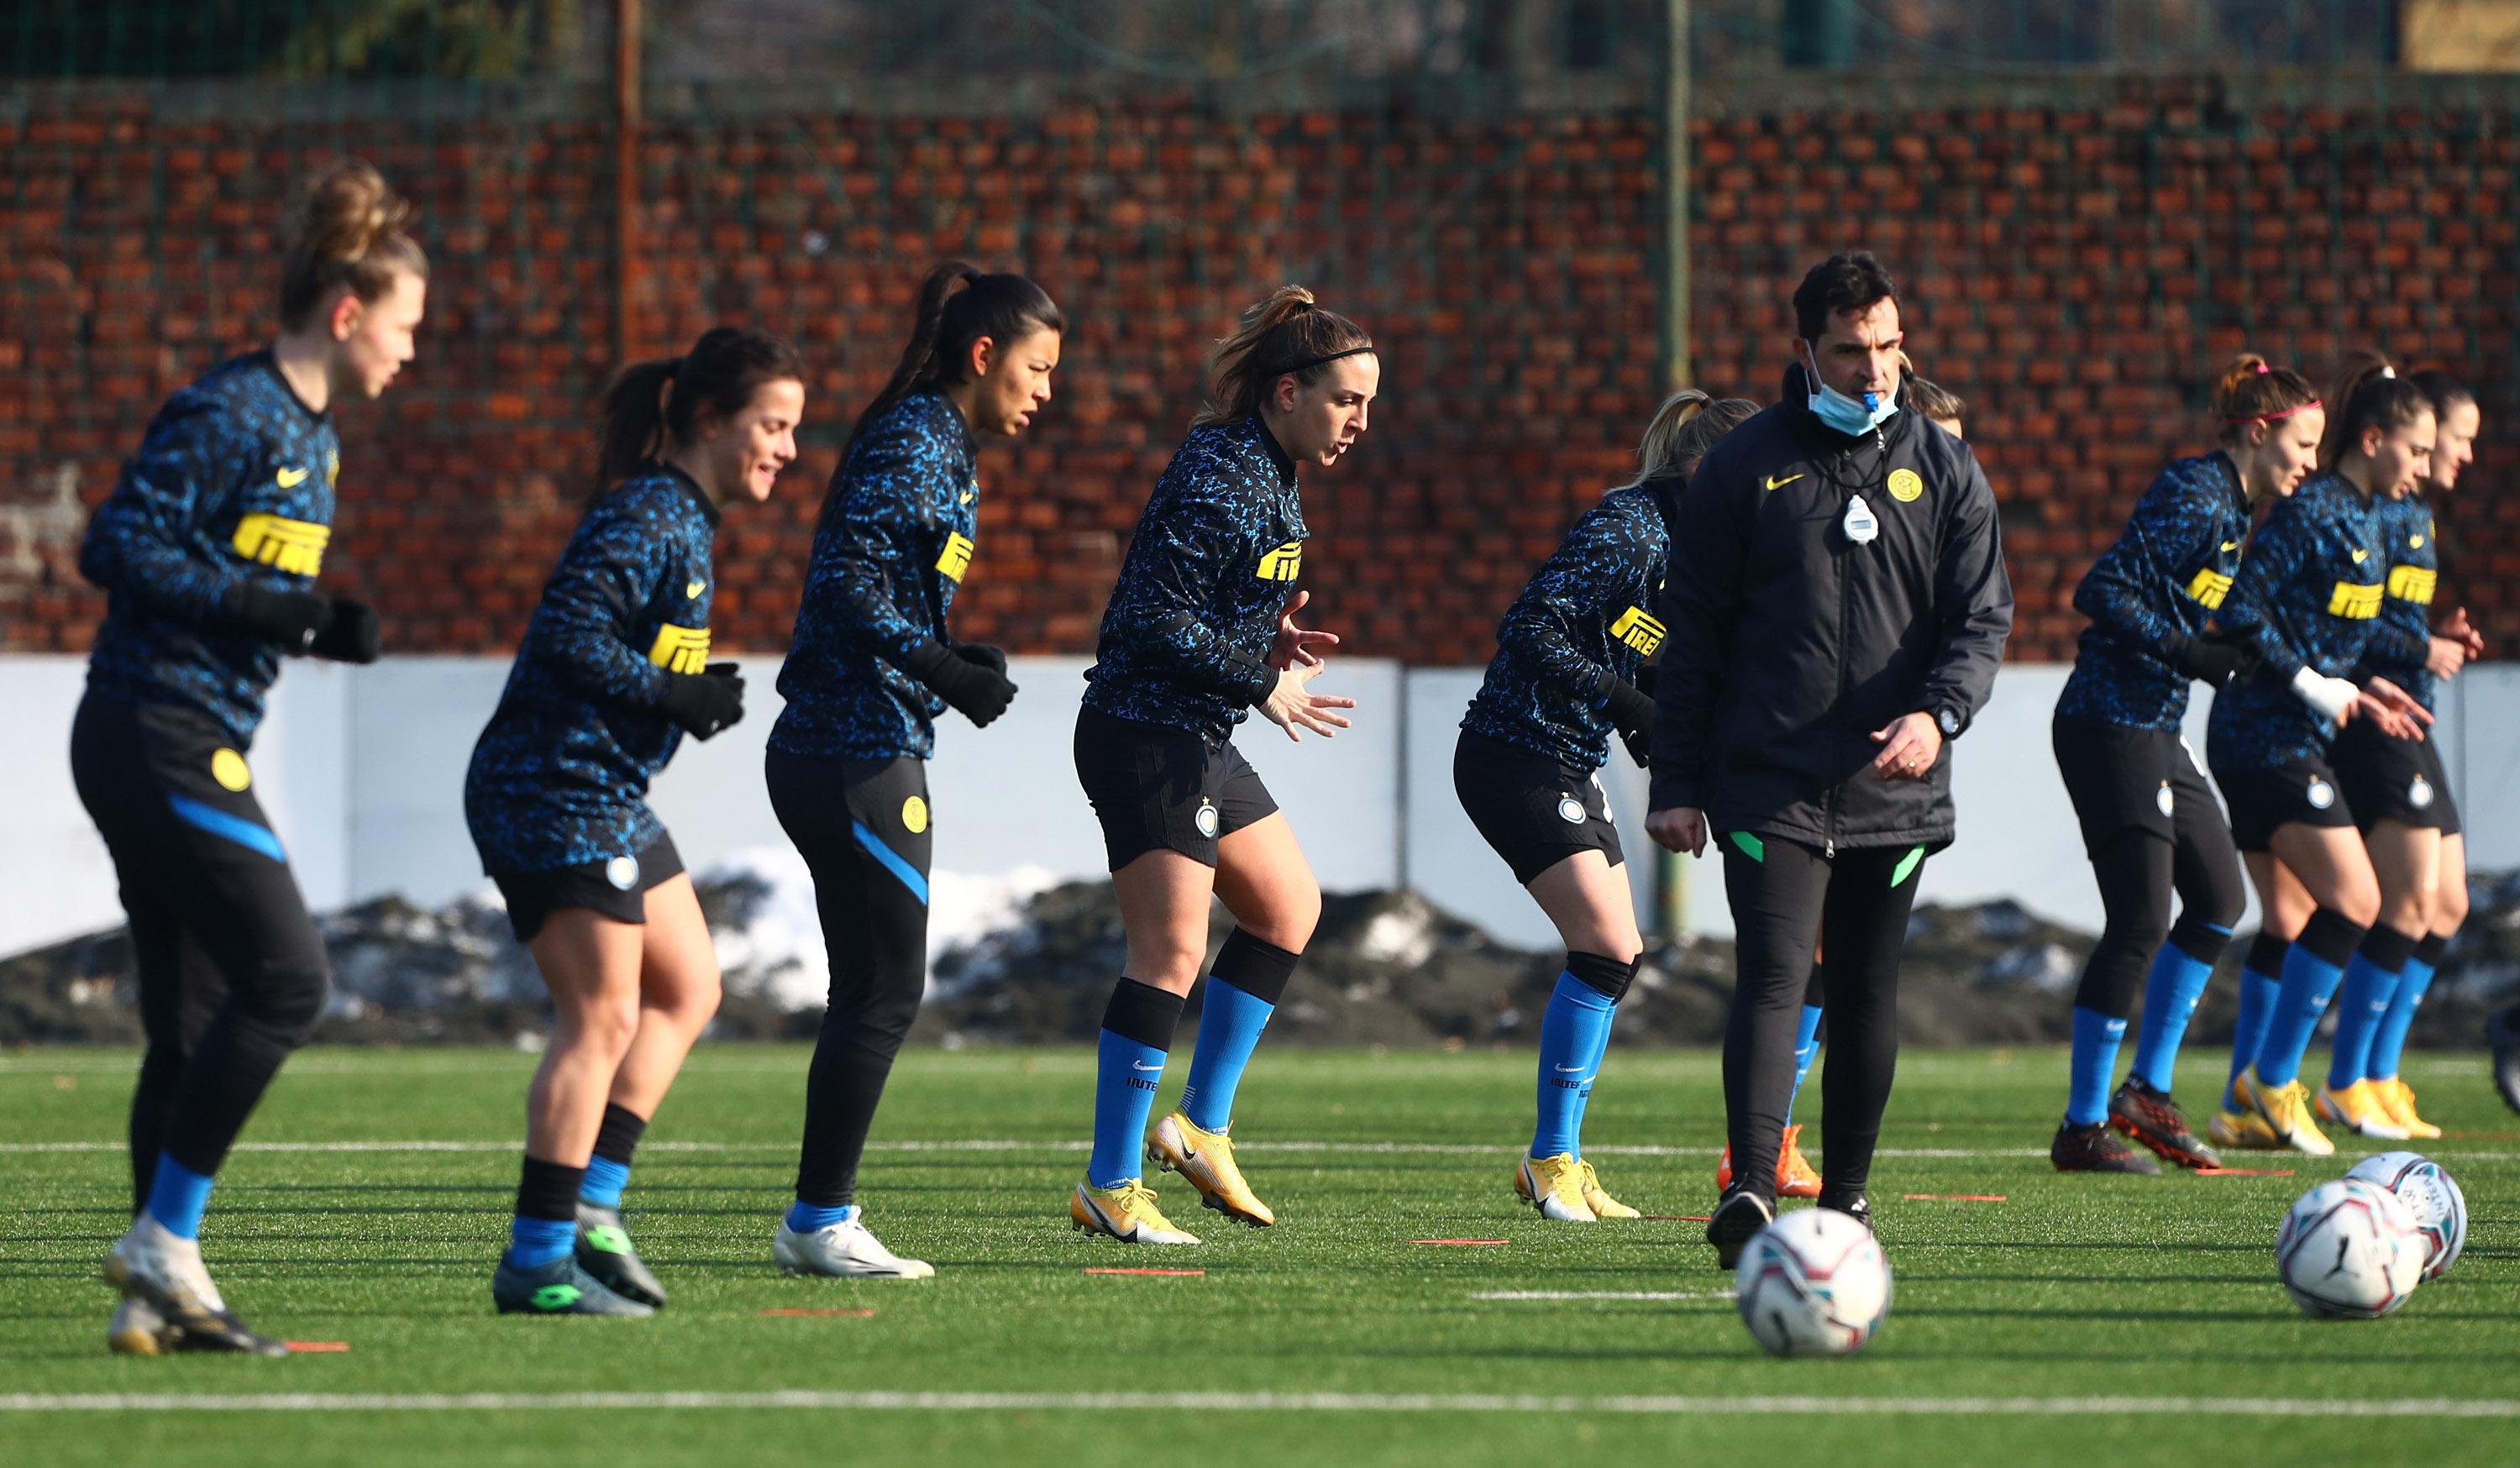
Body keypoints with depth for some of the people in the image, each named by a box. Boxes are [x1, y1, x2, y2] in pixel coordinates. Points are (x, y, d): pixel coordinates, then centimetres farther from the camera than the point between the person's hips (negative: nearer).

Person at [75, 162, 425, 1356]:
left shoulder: (311, 437, 17)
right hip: (160, 739, -10)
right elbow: (117, 546, -17)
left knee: (193, 1024, 7)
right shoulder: (226, 415, -13)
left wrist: (323, 628, 6)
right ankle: (161, 1242, -9)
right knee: (286, 978, -13)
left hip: (182, 748, 10)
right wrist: (261, 609, -19)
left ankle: (155, 1298, 8)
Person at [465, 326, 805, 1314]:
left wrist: (696, 692, 6)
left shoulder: (682, 519, 15)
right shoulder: (646, 517, -16)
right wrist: (674, 695, -21)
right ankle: (537, 1262, -10)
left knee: (687, 990, 15)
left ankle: (591, 1201, 12)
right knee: (603, 1017, -11)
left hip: (605, 797, 11)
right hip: (556, 792, -11)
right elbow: (567, 631, -26)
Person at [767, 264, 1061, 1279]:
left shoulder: (943, 447, 18)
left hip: (850, 749, 10)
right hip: (855, 754, -10)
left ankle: (820, 1219, 15)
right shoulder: (915, 444, -12)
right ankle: (823, 1221, -3)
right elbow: (845, 581, -21)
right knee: (883, 991, -7)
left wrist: (955, 663, 11)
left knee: (875, 994, 12)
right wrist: (942, 670, -24)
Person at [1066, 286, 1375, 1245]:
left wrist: (1271, 640, 5)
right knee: (1172, 946, -14)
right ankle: (1108, 1186, -11)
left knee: (1288, 908, 19)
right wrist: (1260, 680, -18)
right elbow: (1154, 616, -23)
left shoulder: (1271, 477, 12)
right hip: (1144, 736, -11)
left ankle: (1200, 1127, 24)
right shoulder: (1222, 477, -19)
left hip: (1196, 738, 11)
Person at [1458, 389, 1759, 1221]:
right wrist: (1624, 705, -27)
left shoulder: (1683, 541, 11)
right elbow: (1529, 631, -24)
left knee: (1611, 957, 8)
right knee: (1607, 948, -15)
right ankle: (1552, 1160, -7)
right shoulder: (1624, 529, -18)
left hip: (1571, 767, 10)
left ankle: (1559, 1165, 16)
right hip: (1514, 758, -10)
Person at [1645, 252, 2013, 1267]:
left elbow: (1983, 616, 5)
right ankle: (1751, 1193, -26)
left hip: (1895, 790, 3)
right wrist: (1678, 784, 1)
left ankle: (1845, 1194, 21)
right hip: (1769, 783, -3)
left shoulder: (1943, 469, 8)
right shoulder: (1744, 468, 3)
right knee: (1775, 978, -15)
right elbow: (1691, 634, 5)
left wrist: (1939, 713, -15)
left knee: (1867, 995, 9)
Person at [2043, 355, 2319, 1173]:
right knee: (2141, 920, -11)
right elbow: (2102, 591, -20)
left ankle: (2147, 1093, 21)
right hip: (2110, 727, -10)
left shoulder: (2234, 509, 15)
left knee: (2219, 898, 14)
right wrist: (2193, 655, -23)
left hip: (2153, 731, 10)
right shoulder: (2194, 497, -15)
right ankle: (2082, 1128, -6)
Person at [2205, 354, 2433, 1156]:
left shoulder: (2364, 521, 14)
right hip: (2269, 741, -10)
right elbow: (2241, 610, -21)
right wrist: (2317, 688, -17)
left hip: (2290, 741, 10)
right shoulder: (2310, 511, -15)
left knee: (2290, 924, 10)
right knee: (2353, 902, -12)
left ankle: (2243, 1106, 13)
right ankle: (2272, 1081, -5)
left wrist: (2361, 690, 7)